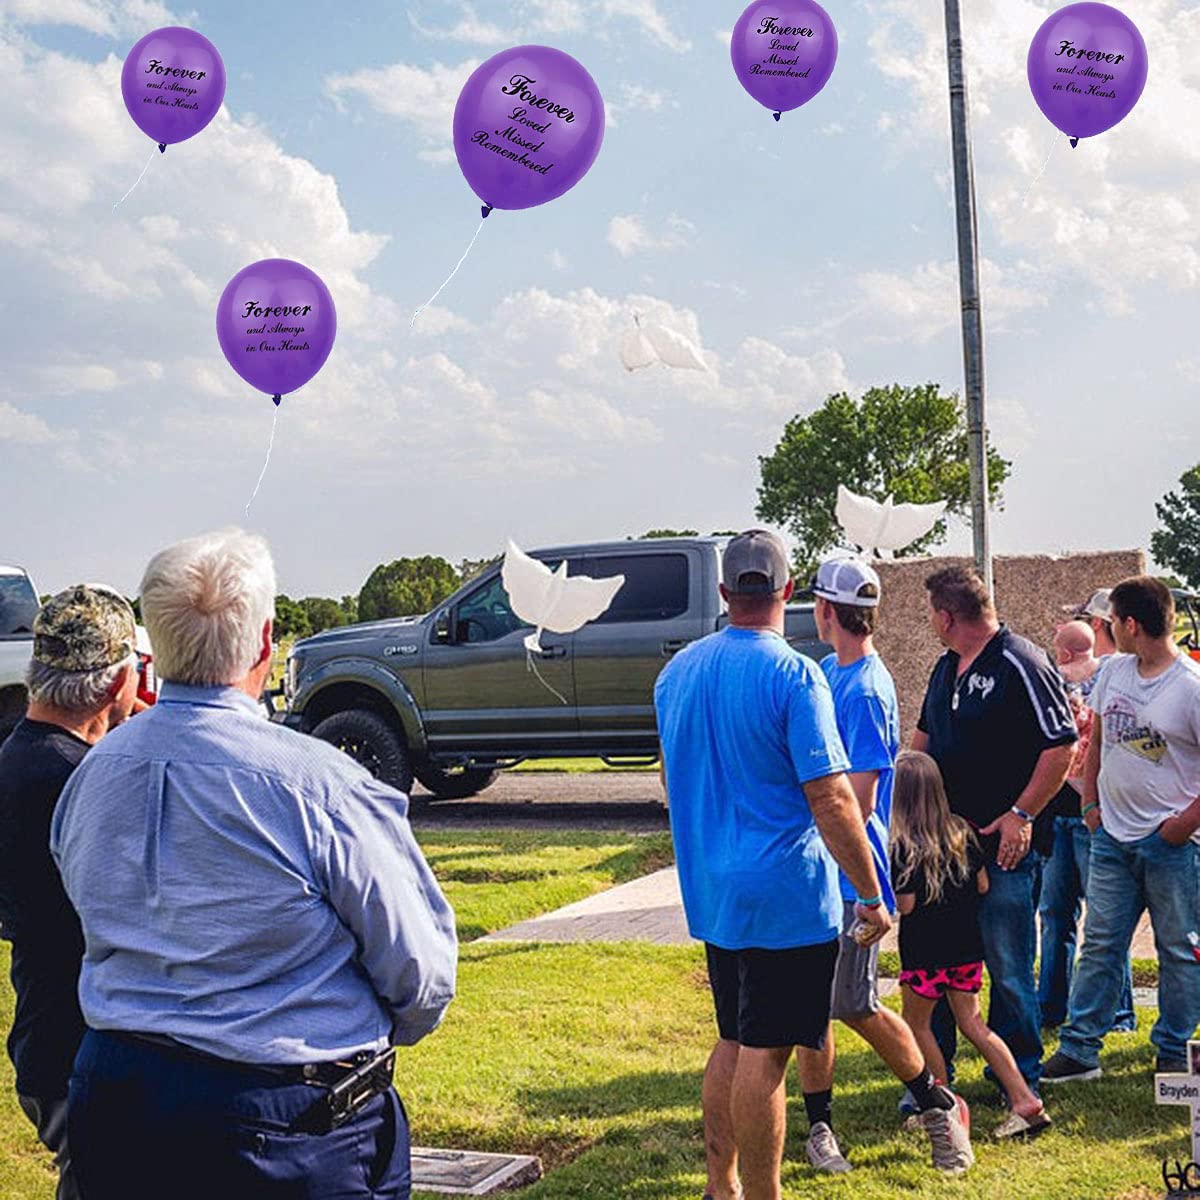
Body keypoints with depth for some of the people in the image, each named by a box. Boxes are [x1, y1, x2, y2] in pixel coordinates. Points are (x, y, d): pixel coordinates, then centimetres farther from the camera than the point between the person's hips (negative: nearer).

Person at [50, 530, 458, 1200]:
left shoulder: (92, 774, -2)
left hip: (114, 1099, 6)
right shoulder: (315, 782, -20)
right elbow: (420, 971, -13)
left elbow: (103, 933, 11)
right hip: (288, 1126, -5)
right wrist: (378, 1040, 7)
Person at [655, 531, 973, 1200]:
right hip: (785, 894, -7)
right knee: (764, 1054, -1)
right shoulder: (792, 674, -15)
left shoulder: (678, 672, 7)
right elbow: (831, 800, -18)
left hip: (710, 893, 7)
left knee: (734, 1041, 18)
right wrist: (872, 898, -11)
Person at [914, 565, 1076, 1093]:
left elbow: (1062, 745, -15)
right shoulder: (945, 668, 14)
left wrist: (1021, 815, -16)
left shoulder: (1021, 664, -12)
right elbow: (924, 737, 28)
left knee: (1009, 969, 1)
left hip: (1005, 846, -8)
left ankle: (1018, 1080, 17)